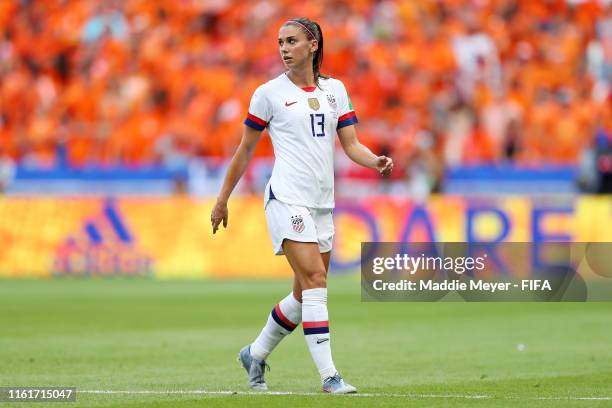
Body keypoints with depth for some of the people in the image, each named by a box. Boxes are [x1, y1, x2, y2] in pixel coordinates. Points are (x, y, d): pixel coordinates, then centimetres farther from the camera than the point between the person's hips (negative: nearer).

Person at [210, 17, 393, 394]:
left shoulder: (335, 90, 10)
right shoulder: (269, 93, -1)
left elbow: (351, 144, 8)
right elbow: (245, 151, 7)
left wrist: (377, 161, -13)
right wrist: (223, 200, 9)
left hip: (323, 203, 5)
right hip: (287, 198, -5)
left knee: (305, 297, 9)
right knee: (315, 280, -18)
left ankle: (256, 354, 31)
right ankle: (329, 375, -20)